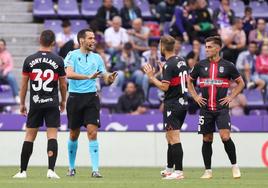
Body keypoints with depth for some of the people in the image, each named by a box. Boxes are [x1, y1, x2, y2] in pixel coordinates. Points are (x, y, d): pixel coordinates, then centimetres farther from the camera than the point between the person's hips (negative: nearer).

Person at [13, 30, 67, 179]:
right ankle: (51, 170, -12)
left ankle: (23, 171, 7)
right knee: (52, 136, -1)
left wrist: (22, 104, 14)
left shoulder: (29, 60, 0)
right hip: (52, 104, -1)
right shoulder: (58, 61, -2)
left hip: (35, 104, 1)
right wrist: (63, 101, 21)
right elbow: (63, 84, 5)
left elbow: (24, 84, 4)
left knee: (29, 136, 7)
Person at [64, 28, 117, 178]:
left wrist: (110, 79, -15)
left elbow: (105, 77, 9)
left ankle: (95, 169, -13)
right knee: (74, 135, 9)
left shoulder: (97, 58, 8)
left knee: (92, 133, -11)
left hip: (91, 97, 2)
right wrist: (89, 77, -30)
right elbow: (69, 74, -19)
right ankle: (72, 168, 25)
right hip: (75, 97, -1)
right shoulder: (72, 55, -3)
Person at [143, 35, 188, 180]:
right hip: (183, 102, 9)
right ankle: (169, 169, 26)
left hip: (172, 104, -9)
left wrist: (151, 77, -9)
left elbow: (164, 87, -21)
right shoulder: (181, 61, 10)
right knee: (170, 138, 19)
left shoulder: (169, 65, -16)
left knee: (174, 139, -9)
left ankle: (178, 171, -12)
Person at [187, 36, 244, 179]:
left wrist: (230, 97, 1)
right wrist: (195, 97, 7)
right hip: (205, 107, 3)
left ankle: (234, 166, 0)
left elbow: (241, 83, 11)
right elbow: (189, 81, 18)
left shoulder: (227, 66, 1)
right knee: (207, 139, 4)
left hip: (222, 108, -3)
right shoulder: (201, 65, 6)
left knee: (225, 136, -16)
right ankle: (208, 171, 12)